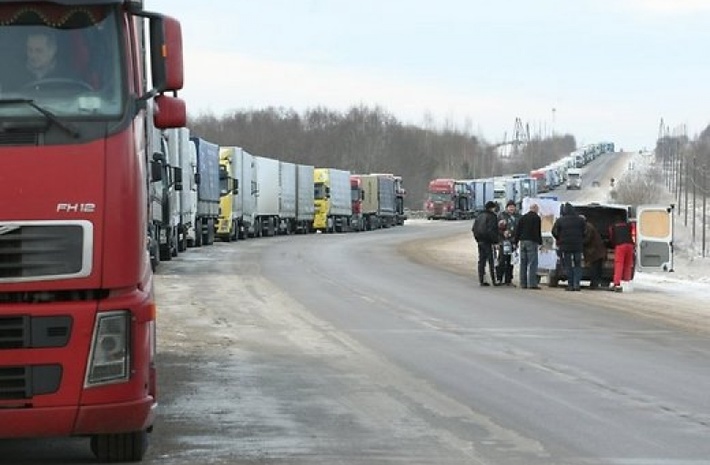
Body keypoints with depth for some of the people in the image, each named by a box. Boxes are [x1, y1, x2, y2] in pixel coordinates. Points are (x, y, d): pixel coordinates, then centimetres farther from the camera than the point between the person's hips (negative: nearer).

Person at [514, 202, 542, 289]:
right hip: (532, 242, -6)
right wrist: (540, 242, -7)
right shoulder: (536, 218, -3)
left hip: (522, 242, 6)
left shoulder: (522, 217, 16)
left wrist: (516, 241, 18)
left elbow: (517, 231, 15)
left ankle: (523, 283, 7)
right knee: (532, 263, -8)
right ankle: (532, 283, -15)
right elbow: (538, 232, -9)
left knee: (523, 263, 8)